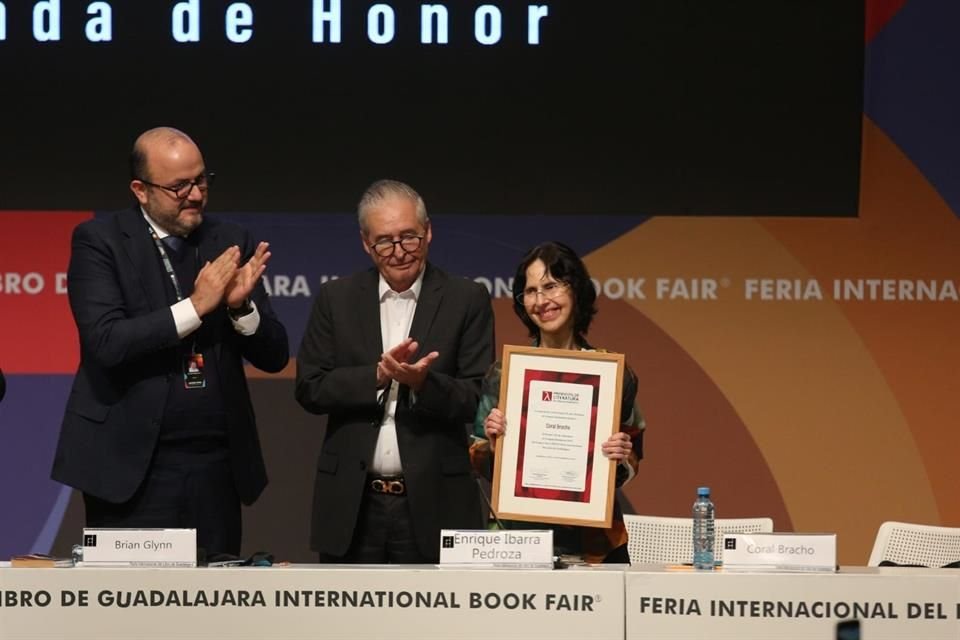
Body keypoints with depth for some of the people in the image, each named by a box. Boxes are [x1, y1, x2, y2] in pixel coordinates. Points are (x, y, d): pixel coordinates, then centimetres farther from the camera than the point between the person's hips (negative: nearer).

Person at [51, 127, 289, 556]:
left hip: (217, 467, 4)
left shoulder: (230, 243, 8)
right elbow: (106, 342, -17)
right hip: (132, 466, -4)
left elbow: (274, 357, 8)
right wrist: (195, 306, -18)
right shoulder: (99, 241, -2)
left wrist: (241, 306, -11)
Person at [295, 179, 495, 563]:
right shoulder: (336, 299, 8)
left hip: (433, 506, -2)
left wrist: (422, 382, -20)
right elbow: (309, 390, 1)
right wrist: (378, 374, -13)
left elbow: (479, 399, -2)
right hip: (352, 507, 2)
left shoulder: (467, 300, 2)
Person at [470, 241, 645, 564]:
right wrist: (492, 444, -14)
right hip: (520, 537, 0)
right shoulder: (504, 373, 1)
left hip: (594, 543, 0)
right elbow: (480, 464, 6)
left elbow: (629, 470, 8)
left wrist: (622, 458, -13)